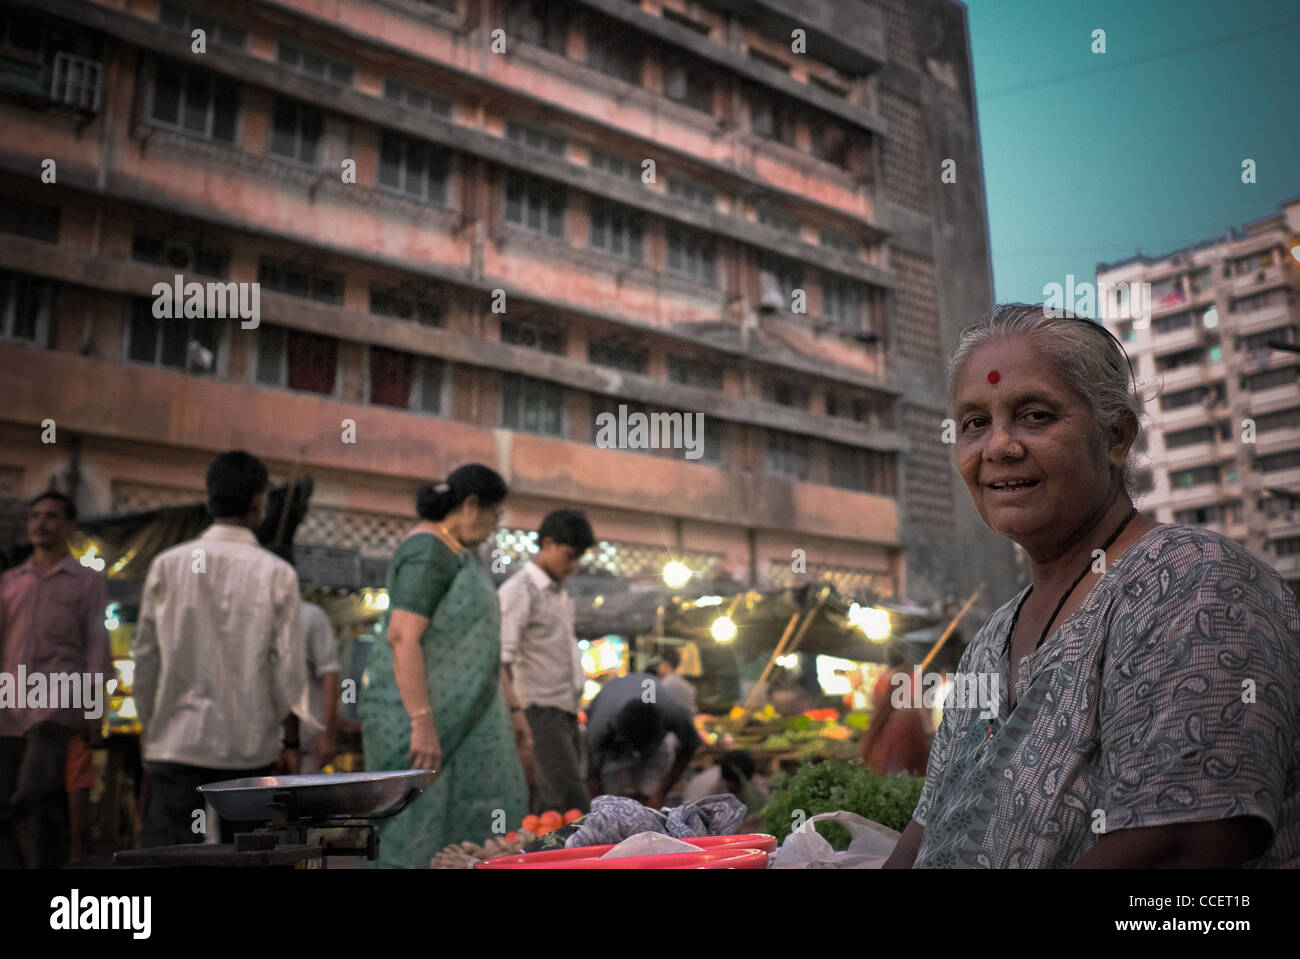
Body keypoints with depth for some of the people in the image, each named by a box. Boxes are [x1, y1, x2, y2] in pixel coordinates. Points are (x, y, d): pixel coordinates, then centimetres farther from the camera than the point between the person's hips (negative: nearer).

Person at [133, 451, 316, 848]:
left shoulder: (167, 565, 0)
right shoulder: (276, 573, -5)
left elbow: (144, 657, 5)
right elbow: (289, 665, -4)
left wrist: (148, 728, 18)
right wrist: (290, 740, 6)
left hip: (177, 741, 1)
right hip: (249, 746, -1)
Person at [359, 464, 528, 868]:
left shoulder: (459, 554, 16)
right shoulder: (427, 551, -15)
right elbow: (403, 638, -25)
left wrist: (512, 707, 19)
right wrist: (422, 724, -27)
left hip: (462, 709, 10)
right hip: (419, 710, -10)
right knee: (417, 834, -3)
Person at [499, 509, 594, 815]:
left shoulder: (559, 592, 18)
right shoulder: (518, 591, -9)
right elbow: (502, 657, -17)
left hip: (566, 710, 8)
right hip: (542, 710, -8)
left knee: (549, 809, 8)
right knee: (572, 804, -15)